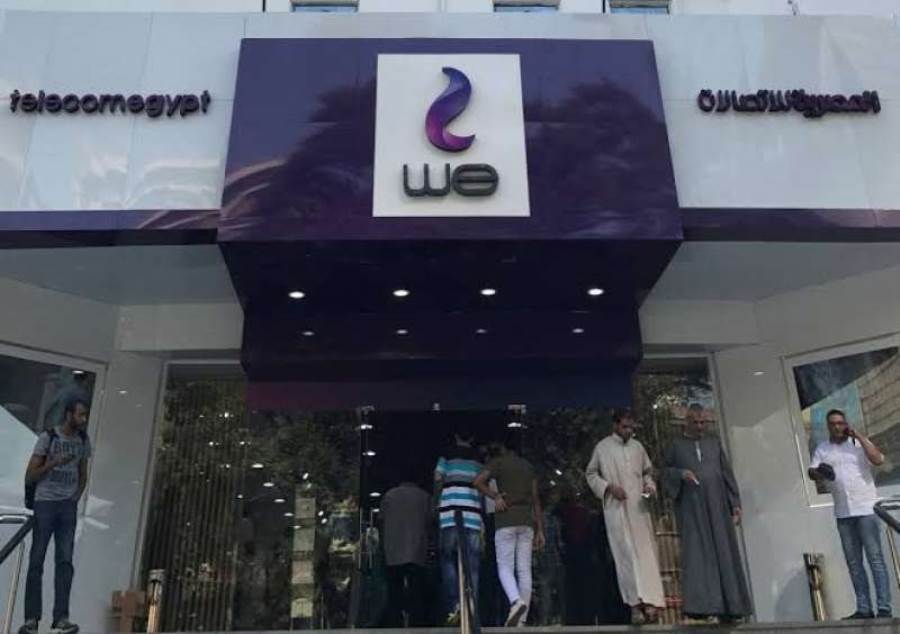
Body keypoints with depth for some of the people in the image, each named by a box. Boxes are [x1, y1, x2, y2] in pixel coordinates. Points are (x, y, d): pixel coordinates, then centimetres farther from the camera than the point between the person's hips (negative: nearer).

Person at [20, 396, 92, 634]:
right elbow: (30, 476, -4)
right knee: (37, 561, 0)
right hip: (45, 503, -3)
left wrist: (75, 499, 5)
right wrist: (54, 463, -18)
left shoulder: (83, 441, 9)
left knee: (65, 561, -4)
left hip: (68, 507, 3)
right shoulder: (48, 438, -5)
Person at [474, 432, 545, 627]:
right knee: (524, 570, 4)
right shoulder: (529, 467, 15)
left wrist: (495, 496, -3)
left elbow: (478, 481, -14)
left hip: (506, 521, -4)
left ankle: (516, 601, -27)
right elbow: (535, 500, 12)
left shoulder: (498, 462, 3)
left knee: (505, 567, -1)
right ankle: (522, 619, 2)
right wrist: (540, 530, 12)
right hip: (527, 522, 4)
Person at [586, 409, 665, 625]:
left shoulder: (638, 447, 11)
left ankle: (649, 600, 0)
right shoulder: (602, 447, 0)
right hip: (616, 508, -4)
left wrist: (649, 485, 0)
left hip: (639, 507, 4)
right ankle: (635, 604, -6)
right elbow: (591, 474, 4)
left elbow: (648, 472, 21)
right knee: (626, 554, -7)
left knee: (646, 552, -1)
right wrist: (609, 487, -11)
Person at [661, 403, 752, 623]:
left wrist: (735, 503, 5)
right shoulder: (675, 446, 10)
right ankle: (700, 604, -15)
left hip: (717, 506, 3)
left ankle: (727, 608, 7)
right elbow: (664, 471, 7)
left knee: (724, 554, 1)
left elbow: (727, 473, 13)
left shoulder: (714, 443, 15)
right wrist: (680, 473, -13)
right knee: (696, 553, -11)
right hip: (691, 508, -3)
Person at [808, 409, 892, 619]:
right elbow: (812, 472, 1)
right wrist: (818, 472, -22)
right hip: (843, 513, 3)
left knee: (875, 559, -4)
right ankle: (863, 609, 9)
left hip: (866, 509, -3)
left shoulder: (859, 443, 4)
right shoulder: (822, 449, 11)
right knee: (854, 563, 5)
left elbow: (878, 459, -12)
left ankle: (884, 608, -2)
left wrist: (858, 436, -11)